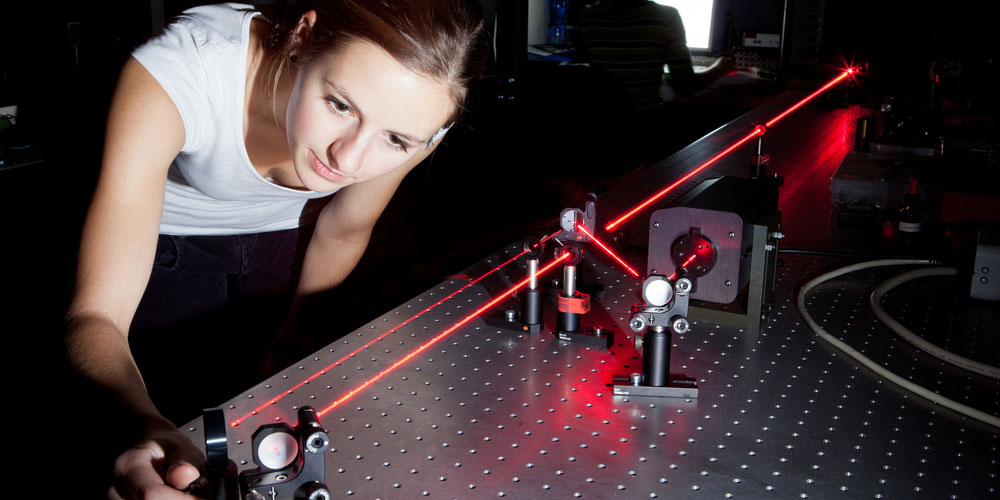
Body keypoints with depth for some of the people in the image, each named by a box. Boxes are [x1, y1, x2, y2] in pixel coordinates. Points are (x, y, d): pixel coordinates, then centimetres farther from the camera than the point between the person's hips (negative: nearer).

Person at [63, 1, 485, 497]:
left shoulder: (412, 111, -31)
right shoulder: (172, 76, -41)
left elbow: (342, 230, -10)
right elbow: (95, 316, -43)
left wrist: (290, 345, 2)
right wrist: (152, 431, -63)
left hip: (285, 231, 2)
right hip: (168, 238, -2)